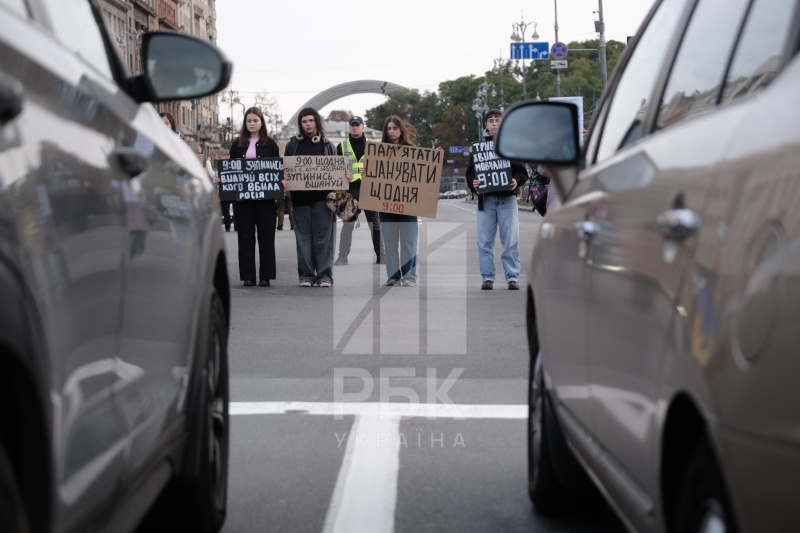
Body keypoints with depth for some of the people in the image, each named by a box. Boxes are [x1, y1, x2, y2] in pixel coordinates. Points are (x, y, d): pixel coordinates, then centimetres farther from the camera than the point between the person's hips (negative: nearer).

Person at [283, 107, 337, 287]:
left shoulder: (327, 145, 10)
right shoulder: (293, 144, 12)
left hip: (322, 197, -1)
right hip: (300, 197, 1)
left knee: (323, 237, -3)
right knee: (303, 237, 2)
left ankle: (324, 275, 1)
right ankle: (306, 275, 7)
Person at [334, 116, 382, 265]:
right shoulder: (342, 146, 11)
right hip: (350, 189, 0)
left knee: (375, 223, 2)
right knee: (347, 224, -2)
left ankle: (381, 255, 5)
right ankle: (342, 256, 2)